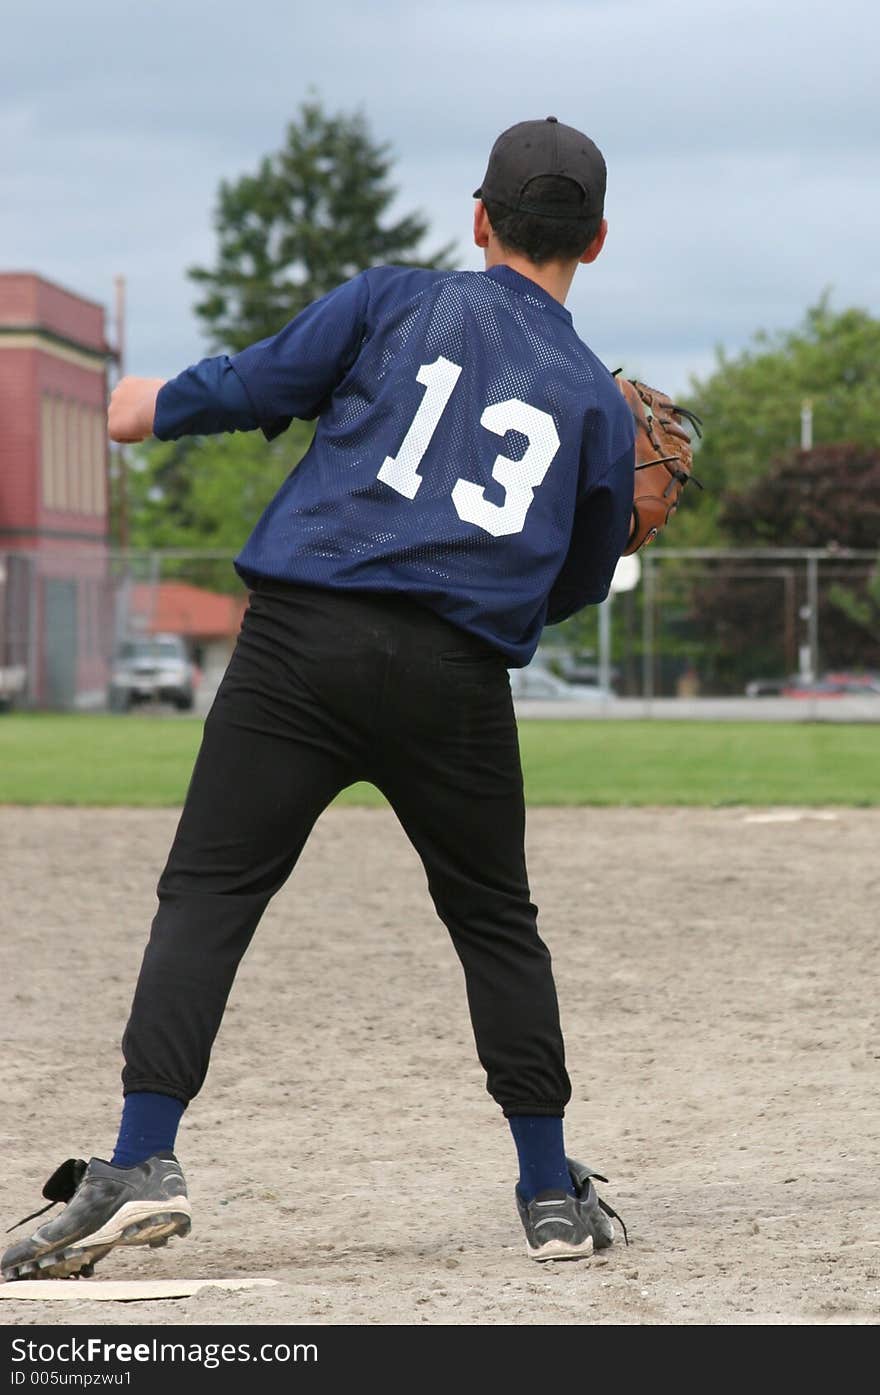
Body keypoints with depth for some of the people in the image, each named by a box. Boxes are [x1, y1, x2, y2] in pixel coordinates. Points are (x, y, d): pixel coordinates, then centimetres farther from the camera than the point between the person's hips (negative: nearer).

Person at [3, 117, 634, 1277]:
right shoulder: (597, 399, 14)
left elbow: (243, 389, 5)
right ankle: (553, 1194, 19)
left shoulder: (397, 301, 9)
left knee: (209, 889, -1)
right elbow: (579, 585, 20)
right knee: (495, 919, 17)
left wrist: (146, 406, 20)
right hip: (459, 675, 2)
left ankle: (141, 1161, -14)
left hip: (304, 636, -2)